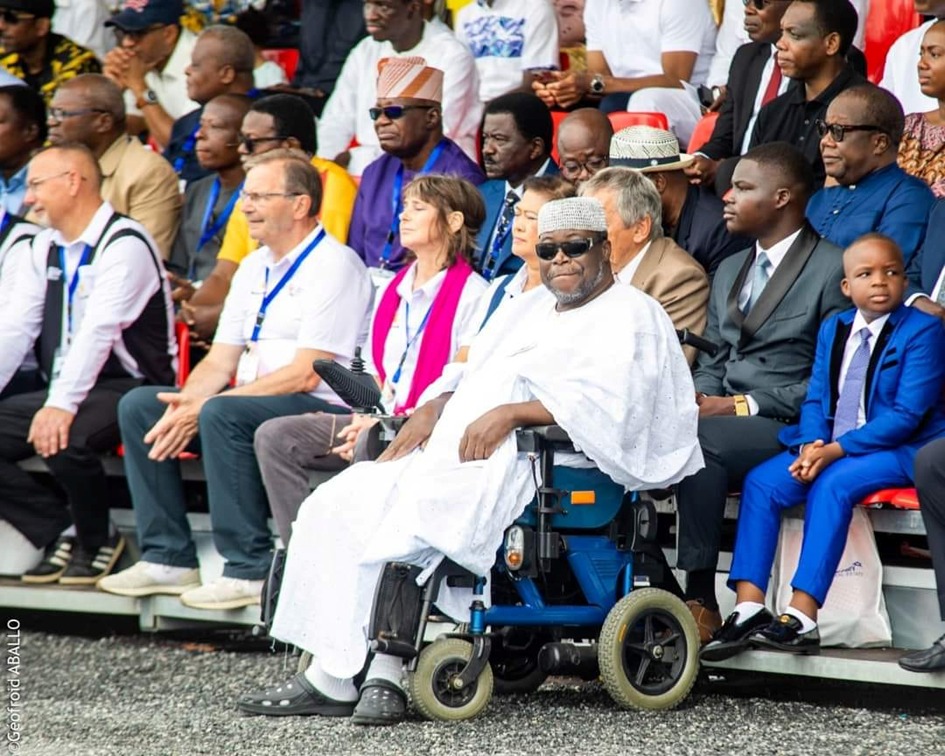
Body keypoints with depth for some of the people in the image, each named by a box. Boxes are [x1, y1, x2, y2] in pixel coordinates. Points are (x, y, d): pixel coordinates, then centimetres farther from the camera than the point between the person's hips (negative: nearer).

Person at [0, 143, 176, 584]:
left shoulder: (123, 245, -14)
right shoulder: (45, 248, 12)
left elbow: (98, 330, -26)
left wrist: (61, 406, -36)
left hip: (128, 388, -8)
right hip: (62, 392, 8)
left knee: (64, 440, -35)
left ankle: (96, 543, -8)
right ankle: (61, 532, -1)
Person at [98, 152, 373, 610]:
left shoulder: (333, 267, -11)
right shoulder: (254, 268, 17)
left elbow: (305, 374, -19)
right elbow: (221, 361, 16)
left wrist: (203, 408, -20)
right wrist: (186, 402, -8)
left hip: (321, 409, -9)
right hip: (252, 402, 9)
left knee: (221, 413, -34)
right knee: (139, 406, -3)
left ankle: (250, 570, -26)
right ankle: (168, 558, -5)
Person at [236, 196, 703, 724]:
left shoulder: (630, 316, 1)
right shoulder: (528, 309, 29)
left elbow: (610, 403, -15)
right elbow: (470, 375, 27)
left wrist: (511, 413, -21)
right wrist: (433, 407, 5)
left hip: (527, 462, -9)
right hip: (453, 451, 9)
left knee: (407, 515, -29)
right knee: (335, 505, -10)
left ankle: (332, 679, -21)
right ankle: (382, 678, -17)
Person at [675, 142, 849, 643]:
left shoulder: (833, 269, -3)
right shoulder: (728, 271, 24)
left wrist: (742, 406, -14)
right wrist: (701, 400, -1)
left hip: (789, 428, -7)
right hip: (724, 413, 7)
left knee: (698, 441, -34)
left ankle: (701, 600, -32)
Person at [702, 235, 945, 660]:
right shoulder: (833, 329, 15)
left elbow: (906, 416, -14)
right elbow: (816, 399, 12)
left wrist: (837, 449, -20)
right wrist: (811, 444, -11)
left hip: (898, 451, -6)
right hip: (826, 447, 7)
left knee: (833, 485, -33)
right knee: (760, 482, -15)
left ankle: (802, 617, -36)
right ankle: (748, 609, -22)